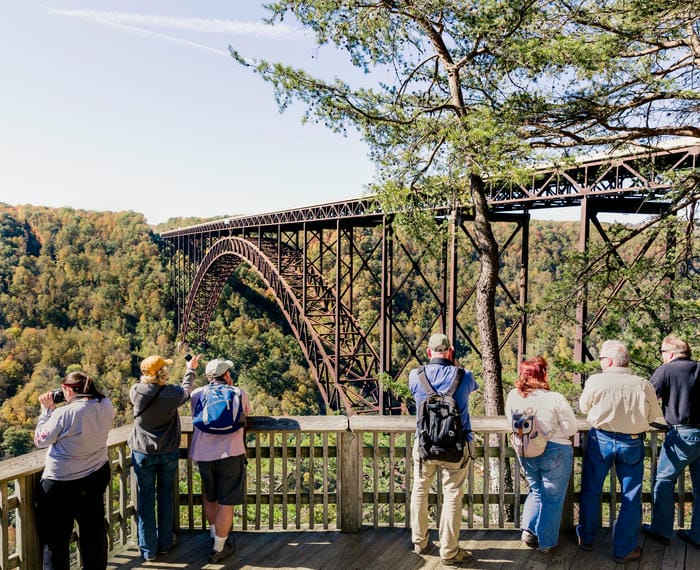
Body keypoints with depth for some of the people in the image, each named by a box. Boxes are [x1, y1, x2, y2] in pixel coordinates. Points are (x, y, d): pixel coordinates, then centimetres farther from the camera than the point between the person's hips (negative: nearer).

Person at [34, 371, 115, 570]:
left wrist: (47, 409, -6)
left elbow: (40, 440, -11)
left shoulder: (64, 414, -26)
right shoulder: (106, 406, -10)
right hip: (96, 477, 6)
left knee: (55, 539, 13)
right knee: (94, 531, 23)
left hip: (61, 484, -6)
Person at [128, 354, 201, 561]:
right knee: (165, 496, 17)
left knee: (145, 499, 12)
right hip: (168, 453, 0)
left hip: (142, 453, 1)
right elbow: (186, 390, 5)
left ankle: (148, 549, 21)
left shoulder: (135, 392, -15)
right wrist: (191, 369, 19)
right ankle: (165, 542, 30)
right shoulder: (172, 393, -18)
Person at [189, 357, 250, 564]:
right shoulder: (240, 393, 4)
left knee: (209, 497, 26)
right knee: (226, 504, 8)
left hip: (203, 454, 3)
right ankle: (218, 549, 18)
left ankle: (215, 534, 41)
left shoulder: (197, 395, 8)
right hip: (230, 454, -3)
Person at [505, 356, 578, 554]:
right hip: (554, 452, -4)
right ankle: (546, 543, 24)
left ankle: (529, 529, 15)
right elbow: (571, 429, -12)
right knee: (552, 498, 14)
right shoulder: (555, 399, -21)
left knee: (536, 491, 26)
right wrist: (552, 428, 6)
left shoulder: (513, 396, -9)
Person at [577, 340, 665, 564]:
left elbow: (584, 407, 0)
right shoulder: (644, 385, -11)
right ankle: (624, 550, 22)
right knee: (631, 498, 15)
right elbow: (654, 416, 2)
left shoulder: (596, 381, -16)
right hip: (632, 444, 1)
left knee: (591, 491, 16)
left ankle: (586, 539, 30)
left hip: (601, 440, 0)